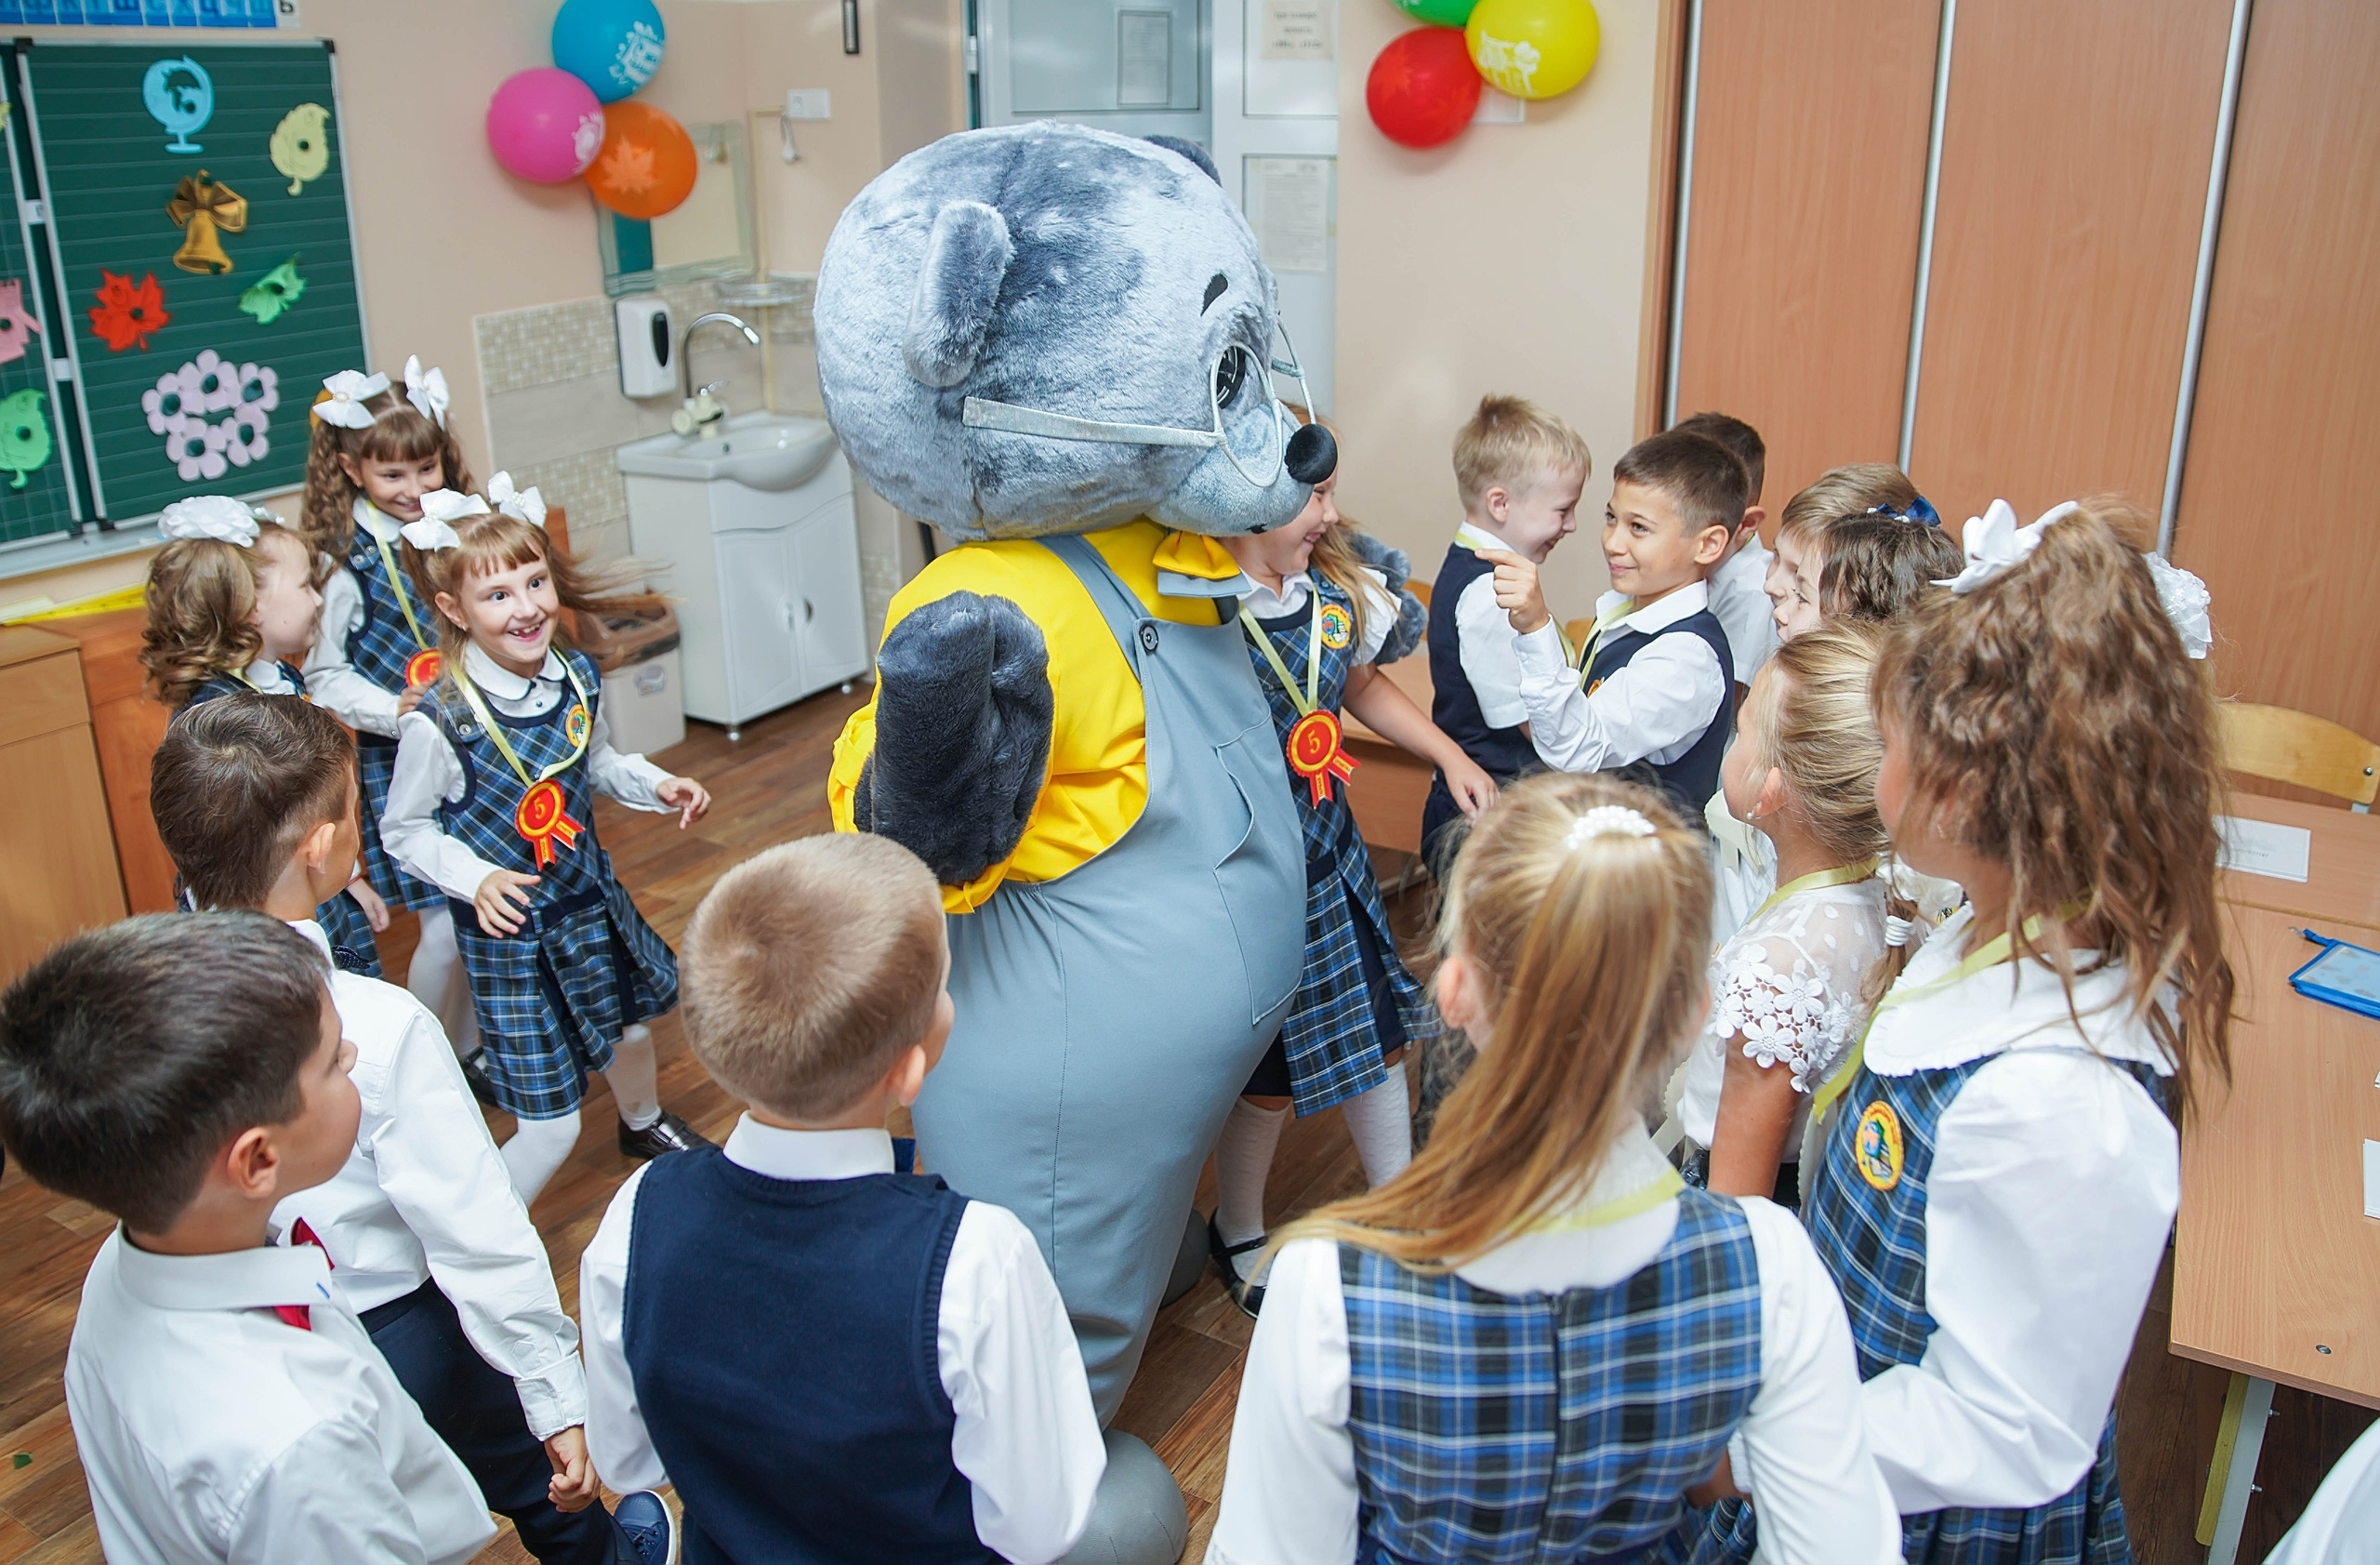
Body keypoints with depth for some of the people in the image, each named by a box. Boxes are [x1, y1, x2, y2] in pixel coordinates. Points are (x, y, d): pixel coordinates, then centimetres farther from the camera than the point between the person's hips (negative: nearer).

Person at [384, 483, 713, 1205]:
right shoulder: (439, 722, -25)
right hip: (509, 928, -6)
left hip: (592, 898, 7)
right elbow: (404, 829, -11)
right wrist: (476, 878, -26)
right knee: (551, 1126, -4)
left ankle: (644, 1122, 64)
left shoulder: (576, 678, -7)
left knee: (630, 1026, 31)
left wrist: (658, 785, -4)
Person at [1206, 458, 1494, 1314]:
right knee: (1266, 1072, 9)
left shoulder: (1337, 595, 0)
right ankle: (1237, 1234, 38)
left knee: (1377, 1029, 17)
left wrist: (1450, 755, 10)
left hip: (1329, 854, 7)